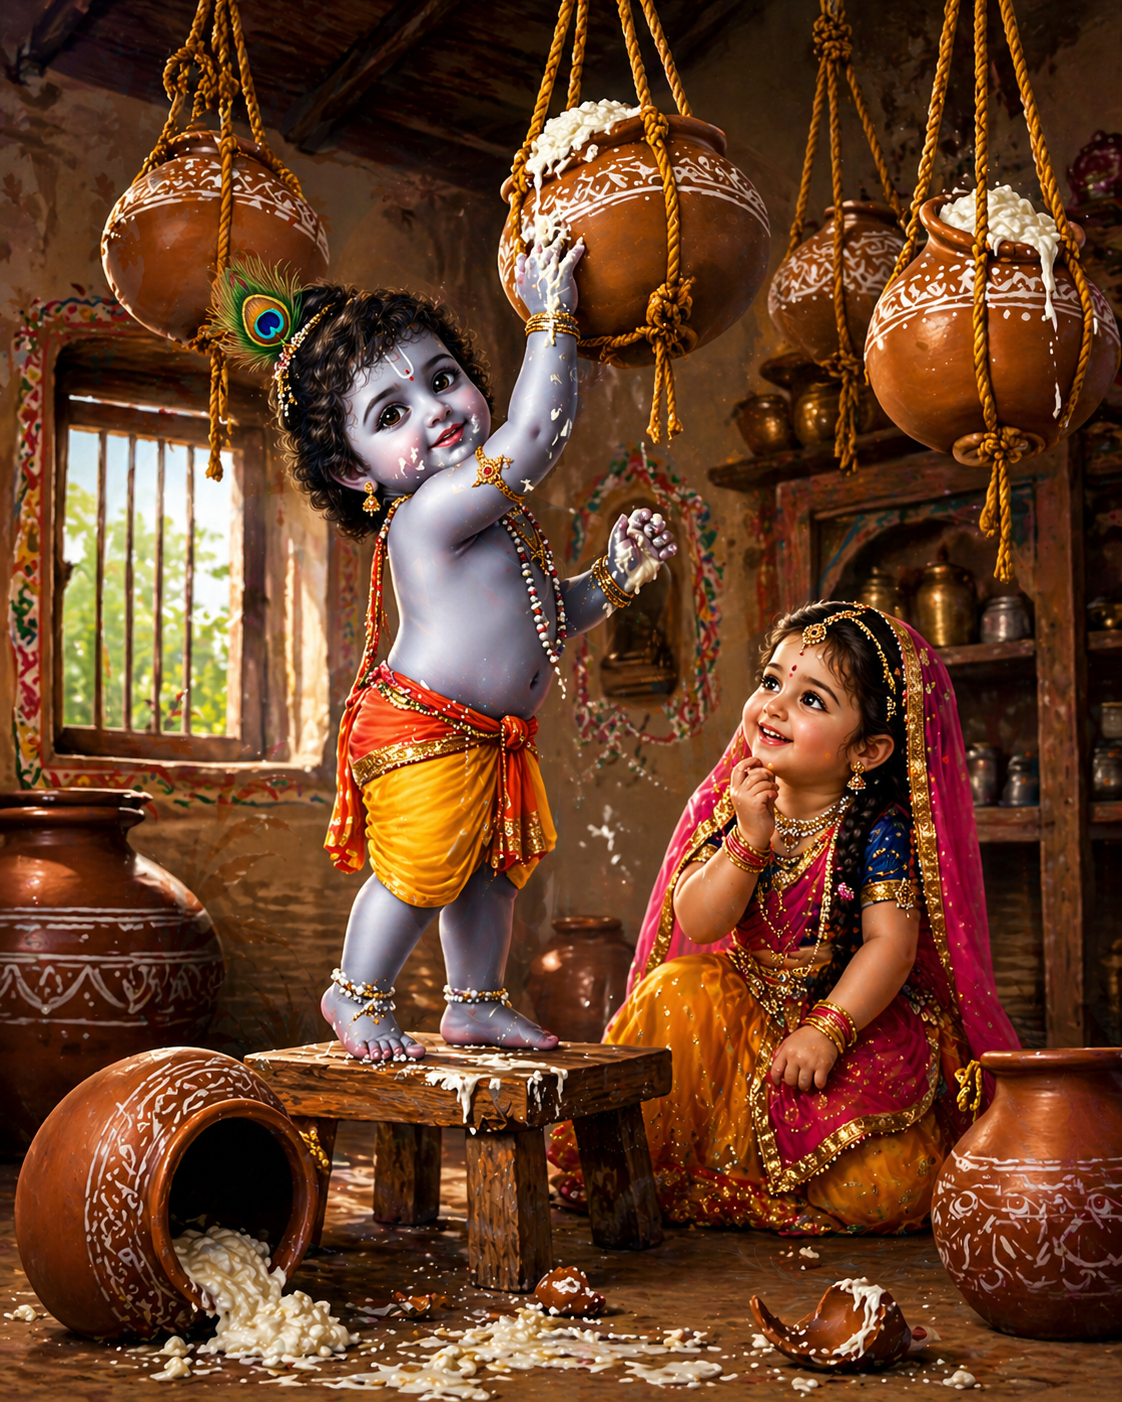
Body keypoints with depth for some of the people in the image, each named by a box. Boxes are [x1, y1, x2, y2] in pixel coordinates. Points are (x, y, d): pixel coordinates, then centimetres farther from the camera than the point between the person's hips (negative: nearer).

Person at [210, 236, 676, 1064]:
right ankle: (357, 996, 23)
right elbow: (537, 431, -29)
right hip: (424, 739, -10)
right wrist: (553, 316, -21)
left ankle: (476, 1001, 34)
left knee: (492, 868, 17)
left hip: (494, 740, 10)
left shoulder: (493, 515, 12)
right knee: (420, 873, -1)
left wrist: (616, 577, 5)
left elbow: (543, 615, 19)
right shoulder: (433, 510, -21)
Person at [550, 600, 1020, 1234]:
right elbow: (698, 926, -13)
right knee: (680, 990, -23)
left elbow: (890, 943, -21)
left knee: (880, 1194, -20)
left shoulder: (878, 828, -15)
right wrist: (749, 839, -26)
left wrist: (827, 1030, -31)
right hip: (749, 1010, 3)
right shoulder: (733, 805, -4)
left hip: (860, 1016, -3)